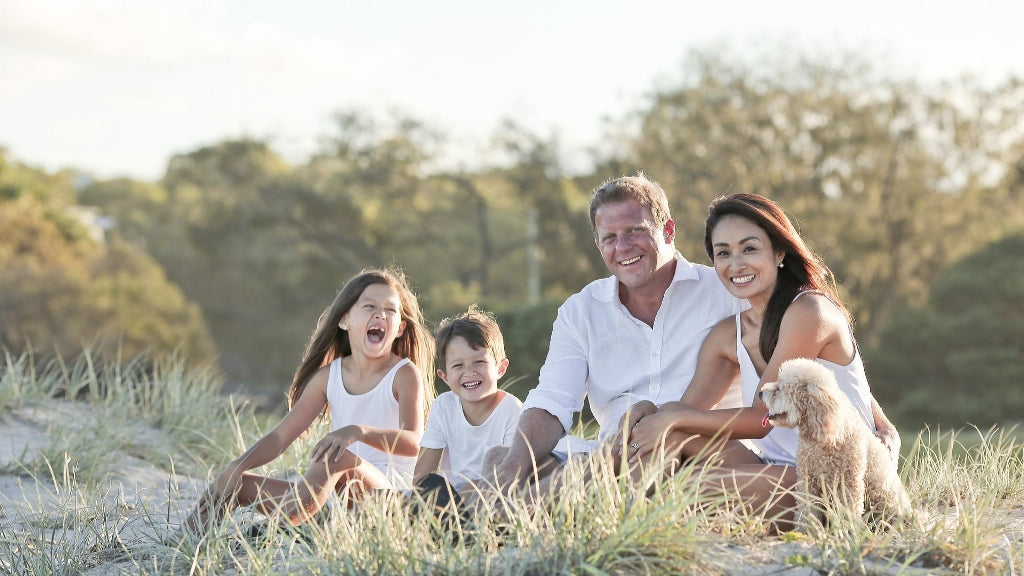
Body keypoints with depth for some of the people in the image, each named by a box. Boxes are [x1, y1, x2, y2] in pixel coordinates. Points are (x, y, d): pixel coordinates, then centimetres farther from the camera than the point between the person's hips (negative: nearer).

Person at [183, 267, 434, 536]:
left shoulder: (404, 374, -4)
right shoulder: (329, 376, 10)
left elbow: (413, 443, -21)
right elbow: (281, 436, 10)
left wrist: (358, 432, -38)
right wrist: (236, 467, -7)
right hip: (339, 494, 6)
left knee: (336, 456, -35)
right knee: (241, 484, -4)